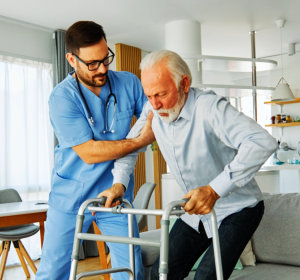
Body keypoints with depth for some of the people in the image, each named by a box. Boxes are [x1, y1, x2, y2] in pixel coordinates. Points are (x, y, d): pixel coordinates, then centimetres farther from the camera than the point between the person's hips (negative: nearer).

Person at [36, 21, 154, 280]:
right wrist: (141, 140, -18)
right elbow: (89, 152, -18)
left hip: (115, 194, 3)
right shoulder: (62, 98, -14)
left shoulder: (129, 83, -3)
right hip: (70, 198, -2)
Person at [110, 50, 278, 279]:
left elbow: (262, 142, -39)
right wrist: (119, 183, -8)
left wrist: (214, 190, -46)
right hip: (195, 210, 6)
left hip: (236, 210, -6)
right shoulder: (153, 110, -7)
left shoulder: (209, 107, -27)